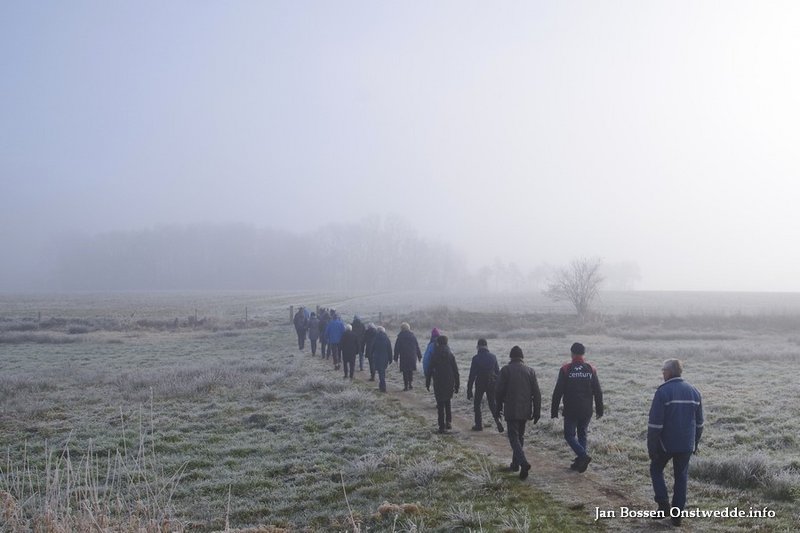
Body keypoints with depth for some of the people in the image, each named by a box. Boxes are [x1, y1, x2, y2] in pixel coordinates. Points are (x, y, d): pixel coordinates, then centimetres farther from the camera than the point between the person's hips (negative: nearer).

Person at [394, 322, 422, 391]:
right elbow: (417, 347, 8)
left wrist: (396, 357, 1)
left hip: (404, 357, -3)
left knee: (405, 372, 2)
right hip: (412, 357, 3)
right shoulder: (413, 336, 5)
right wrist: (419, 356, 14)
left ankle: (406, 386, 1)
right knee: (411, 371, 15)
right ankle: (410, 384, 14)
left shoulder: (400, 337, -4)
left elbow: (397, 348, -4)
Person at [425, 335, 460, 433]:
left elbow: (429, 370, -5)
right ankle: (448, 422, 15)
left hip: (438, 384, -3)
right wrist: (456, 386, 8)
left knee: (440, 405, 2)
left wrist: (427, 383, 4)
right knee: (447, 403, 21)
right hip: (449, 383, 3)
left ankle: (442, 426, -1)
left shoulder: (435, 355, -6)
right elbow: (456, 371, 2)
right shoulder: (450, 355, 1)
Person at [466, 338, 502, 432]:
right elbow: (497, 371, 5)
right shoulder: (493, 357, 0)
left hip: (480, 384, -3)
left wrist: (469, 390, -5)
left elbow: (472, 375, -10)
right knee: (492, 403, 13)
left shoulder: (476, 358, -11)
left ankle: (478, 425, 14)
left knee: (477, 404, 14)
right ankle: (497, 420, -10)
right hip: (492, 384, 3)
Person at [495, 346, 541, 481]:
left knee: (514, 437, -3)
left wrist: (499, 406, 10)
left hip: (511, 410, -4)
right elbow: (536, 393, 3)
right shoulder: (530, 371, 3)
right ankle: (515, 464, 25)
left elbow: (498, 390, -7)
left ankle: (523, 462, -22)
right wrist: (537, 411, 8)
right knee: (520, 436, 18)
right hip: (525, 410, 5)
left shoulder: (506, 370, -7)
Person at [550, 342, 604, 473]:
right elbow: (598, 392, 5)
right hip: (586, 411, 4)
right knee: (582, 435, 16)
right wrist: (599, 410, 14)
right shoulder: (591, 369, 1)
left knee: (569, 435, 6)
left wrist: (554, 411, 0)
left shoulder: (565, 369, -9)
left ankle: (584, 455, -14)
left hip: (570, 411, -4)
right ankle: (580, 462, 16)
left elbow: (558, 392, -8)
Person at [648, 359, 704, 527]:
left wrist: (651, 447, -9)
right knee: (681, 477, 12)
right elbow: (699, 422, 13)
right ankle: (677, 515, 14)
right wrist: (695, 443, 22)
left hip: (666, 443, -4)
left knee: (656, 469, 15)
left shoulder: (663, 392, -14)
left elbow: (654, 423, -15)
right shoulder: (693, 392, 5)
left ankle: (664, 505, 2)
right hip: (686, 444, 5)